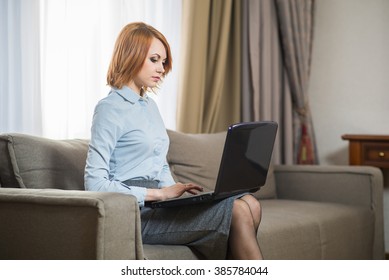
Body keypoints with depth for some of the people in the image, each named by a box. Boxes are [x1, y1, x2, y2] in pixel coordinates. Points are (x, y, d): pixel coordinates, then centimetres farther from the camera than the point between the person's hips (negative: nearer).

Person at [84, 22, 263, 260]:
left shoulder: (149, 106, 19)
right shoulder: (110, 109, -8)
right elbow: (95, 183, -16)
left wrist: (175, 190, 3)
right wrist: (159, 193, -17)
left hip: (155, 204, 8)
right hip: (135, 212, -8)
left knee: (249, 204, -12)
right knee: (237, 212, -19)